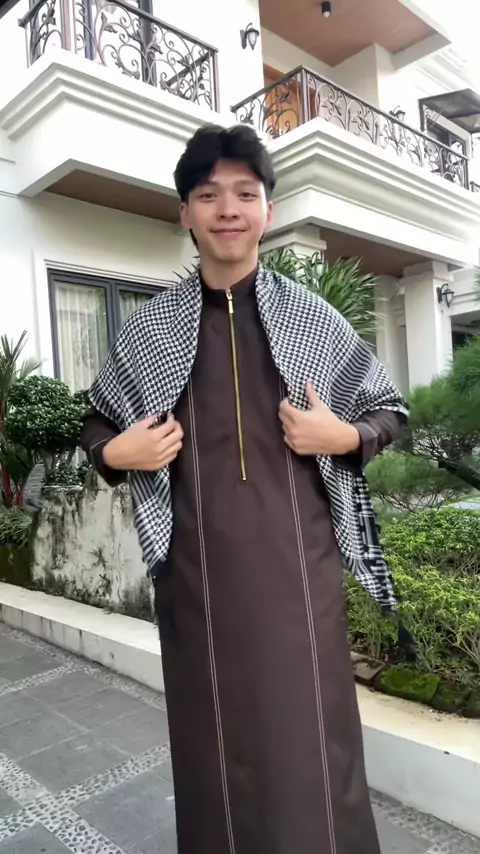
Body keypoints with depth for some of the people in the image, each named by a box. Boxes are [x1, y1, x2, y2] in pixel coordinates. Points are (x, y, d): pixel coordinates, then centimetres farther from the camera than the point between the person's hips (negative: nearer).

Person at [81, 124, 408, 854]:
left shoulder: (313, 318, 3)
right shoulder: (150, 328, 4)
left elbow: (389, 408, 11)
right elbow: (99, 422, 15)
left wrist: (344, 437, -8)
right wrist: (115, 453, -5)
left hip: (296, 559, 0)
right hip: (196, 564, 1)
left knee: (309, 741, 7)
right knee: (217, 740, 12)